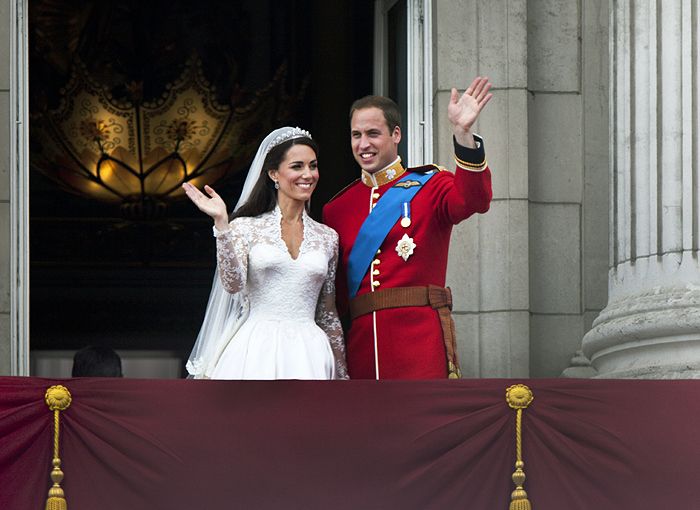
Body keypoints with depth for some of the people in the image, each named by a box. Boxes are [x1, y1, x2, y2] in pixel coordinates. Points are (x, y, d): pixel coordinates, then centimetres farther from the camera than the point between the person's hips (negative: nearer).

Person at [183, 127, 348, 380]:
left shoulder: (327, 237, 14)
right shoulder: (246, 227, 5)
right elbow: (233, 284, -11)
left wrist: (341, 375, 19)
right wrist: (221, 224, -15)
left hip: (307, 355, 3)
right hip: (256, 353, -3)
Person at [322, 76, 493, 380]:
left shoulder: (429, 186, 5)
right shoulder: (338, 208, 15)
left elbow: (472, 200, -19)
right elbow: (336, 293, 17)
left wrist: (463, 133, -32)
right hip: (362, 341, 4)